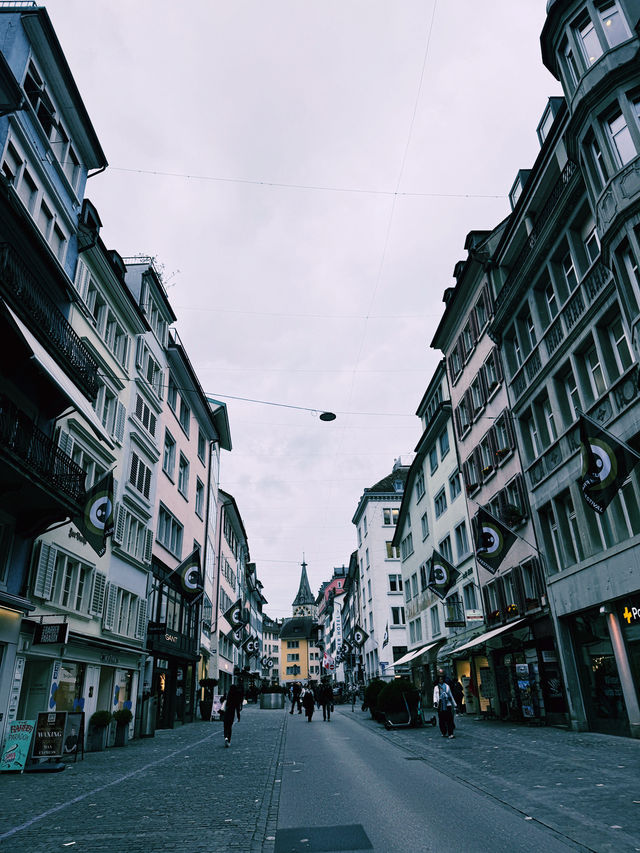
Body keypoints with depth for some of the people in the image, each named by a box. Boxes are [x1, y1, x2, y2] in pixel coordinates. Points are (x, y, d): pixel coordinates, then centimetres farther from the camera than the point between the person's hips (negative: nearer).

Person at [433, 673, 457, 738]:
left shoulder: (447, 686, 13)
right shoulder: (436, 688, 11)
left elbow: (451, 695, 19)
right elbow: (435, 696, 5)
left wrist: (454, 704, 20)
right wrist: (435, 702, -14)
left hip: (447, 704, 0)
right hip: (440, 705, 0)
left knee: (449, 719, -9)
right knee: (441, 720, 0)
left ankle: (450, 733, -11)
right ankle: (444, 733, 14)